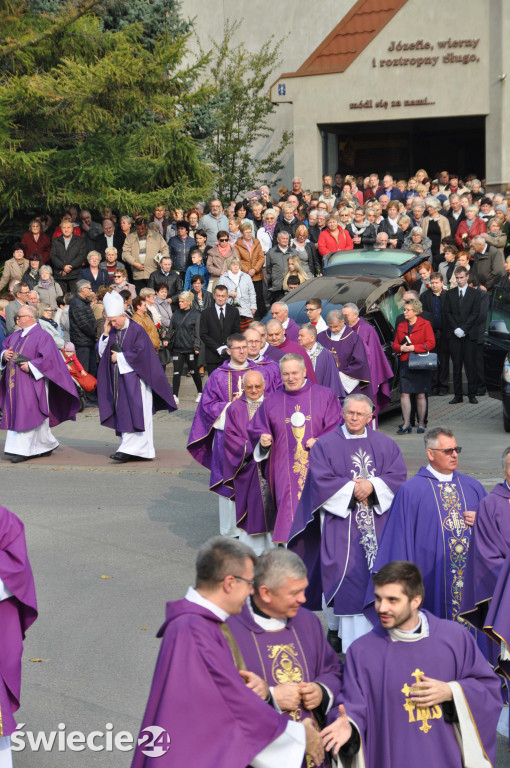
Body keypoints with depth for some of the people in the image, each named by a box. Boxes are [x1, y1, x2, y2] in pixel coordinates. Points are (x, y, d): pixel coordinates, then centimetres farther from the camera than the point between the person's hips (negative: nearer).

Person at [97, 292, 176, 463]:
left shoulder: (136, 331, -8)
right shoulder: (112, 332, 11)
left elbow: (139, 352, -15)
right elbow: (101, 352, 9)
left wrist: (119, 357, -7)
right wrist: (105, 334, -3)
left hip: (135, 378, -7)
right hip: (118, 379, 7)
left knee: (135, 414, -10)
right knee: (123, 414, 4)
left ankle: (129, 449, -13)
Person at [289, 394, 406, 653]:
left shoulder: (385, 445, 11)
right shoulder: (325, 445, 3)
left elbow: (398, 475, 2)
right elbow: (321, 481, -7)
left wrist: (372, 485, -14)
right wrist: (352, 489, -13)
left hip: (377, 522, 2)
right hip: (339, 519, -2)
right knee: (343, 571, -8)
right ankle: (337, 629, 4)